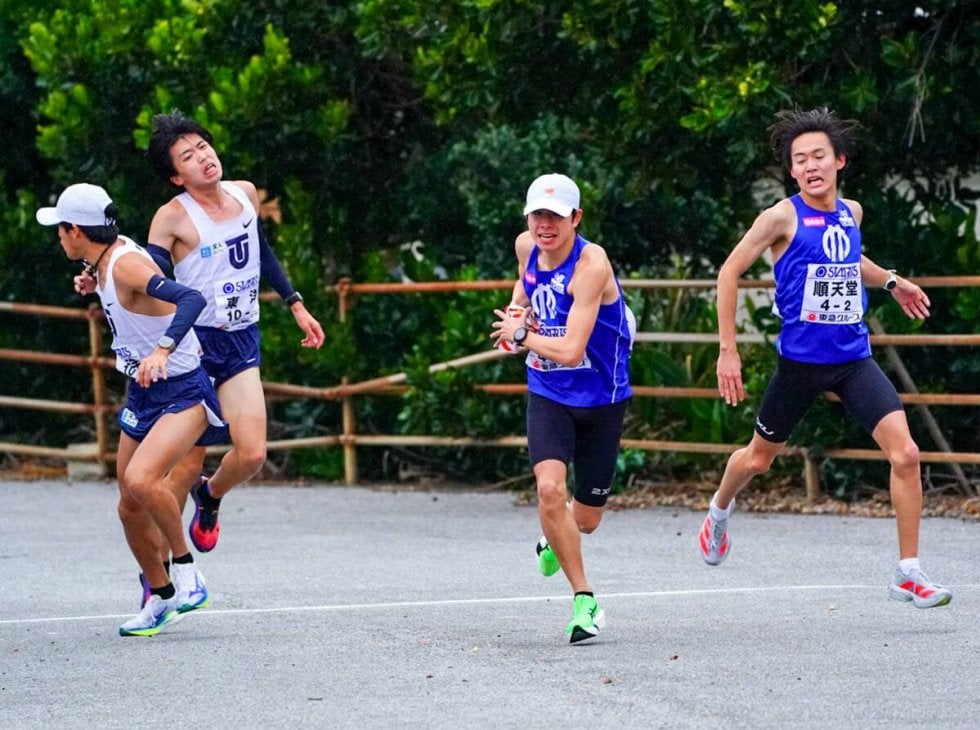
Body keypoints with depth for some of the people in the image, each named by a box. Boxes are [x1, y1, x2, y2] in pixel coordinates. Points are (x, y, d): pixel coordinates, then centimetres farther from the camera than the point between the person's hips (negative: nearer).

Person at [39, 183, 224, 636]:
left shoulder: (126, 265, -24)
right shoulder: (105, 261, 3)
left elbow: (192, 298, -40)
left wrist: (163, 350, -50)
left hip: (183, 392, -10)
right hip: (143, 395, 10)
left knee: (142, 479, -30)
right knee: (130, 507, 10)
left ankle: (186, 569, -11)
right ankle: (160, 598, 28)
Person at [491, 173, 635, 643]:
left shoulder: (592, 264, -25)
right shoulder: (526, 246, -4)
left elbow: (570, 350, -30)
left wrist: (520, 335, -15)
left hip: (601, 400, -3)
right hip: (548, 395, 4)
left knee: (585, 520, 7)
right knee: (550, 488, -22)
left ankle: (553, 540, 46)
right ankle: (585, 601, -9)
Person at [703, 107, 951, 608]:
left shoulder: (851, 213, 5)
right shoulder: (782, 217, -12)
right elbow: (730, 272, -7)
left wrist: (890, 283, 20)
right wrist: (727, 350, -9)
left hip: (854, 358, 3)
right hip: (801, 359, -3)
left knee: (904, 453, -13)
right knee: (759, 457, 15)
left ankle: (908, 574, -7)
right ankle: (720, 510, 50)